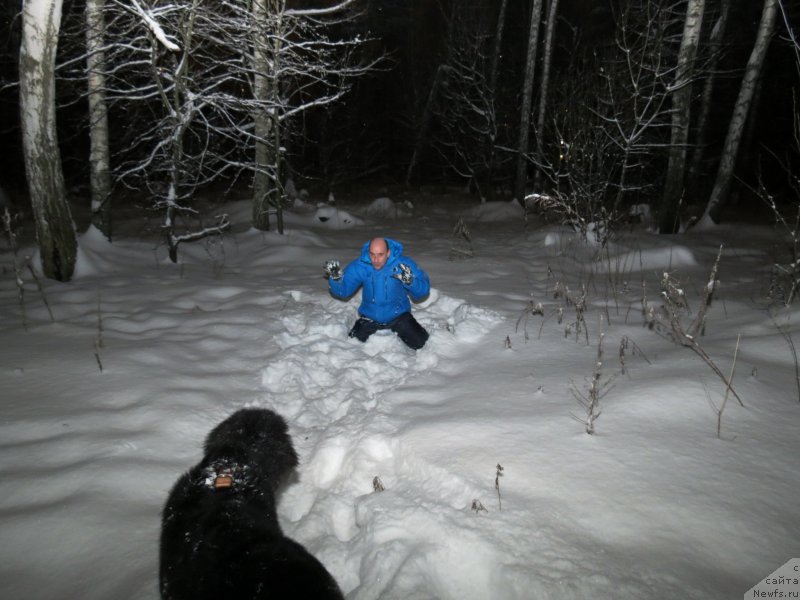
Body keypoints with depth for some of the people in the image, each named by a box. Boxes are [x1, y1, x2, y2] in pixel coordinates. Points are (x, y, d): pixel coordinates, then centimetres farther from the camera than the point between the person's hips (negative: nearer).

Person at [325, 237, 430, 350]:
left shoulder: (403, 264, -20)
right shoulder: (359, 266, -14)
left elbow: (423, 290, -21)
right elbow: (343, 291, -12)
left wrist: (410, 281, -42)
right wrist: (336, 277, -33)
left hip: (398, 315, -1)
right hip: (369, 318, 2)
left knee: (419, 342, -15)